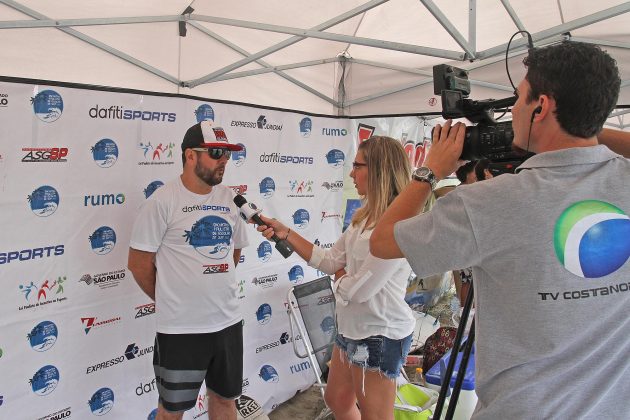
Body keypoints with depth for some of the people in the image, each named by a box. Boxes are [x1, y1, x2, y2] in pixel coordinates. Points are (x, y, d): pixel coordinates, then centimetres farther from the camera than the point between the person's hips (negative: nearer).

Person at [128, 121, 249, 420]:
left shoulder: (229, 199, 4)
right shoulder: (162, 201, -13)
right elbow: (139, 263, -8)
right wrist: (169, 301, 4)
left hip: (229, 322, 5)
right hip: (180, 328, -4)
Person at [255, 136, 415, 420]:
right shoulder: (365, 218, 4)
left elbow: (358, 290, -24)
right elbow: (329, 261, 5)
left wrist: (339, 276, -2)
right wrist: (285, 233, 1)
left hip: (379, 335, -9)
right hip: (352, 328, 9)